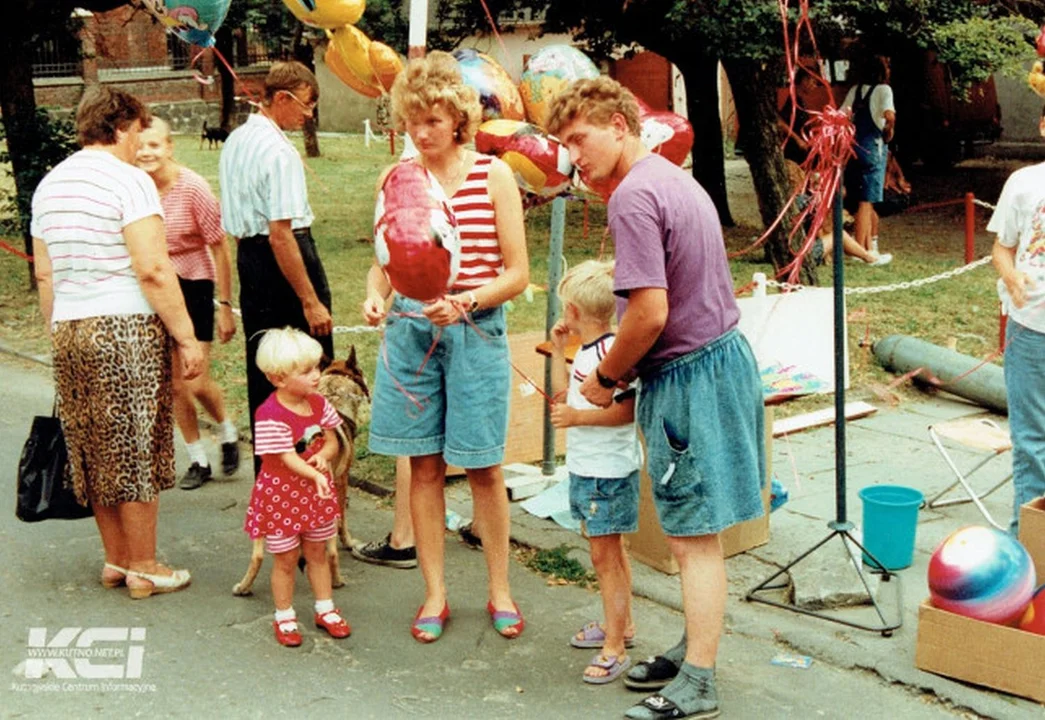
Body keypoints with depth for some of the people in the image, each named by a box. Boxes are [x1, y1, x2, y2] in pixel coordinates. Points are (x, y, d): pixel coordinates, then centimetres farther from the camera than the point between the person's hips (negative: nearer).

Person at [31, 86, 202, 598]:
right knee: (135, 450, 3)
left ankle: (115, 559, 26)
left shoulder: (49, 185, 13)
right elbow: (153, 270, -18)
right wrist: (186, 337, -14)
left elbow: (44, 274, 16)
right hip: (126, 327, -7)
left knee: (95, 453, 15)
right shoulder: (128, 180, -10)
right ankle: (143, 568, 13)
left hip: (70, 331, 7)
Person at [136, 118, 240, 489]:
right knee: (173, 384, 7)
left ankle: (228, 432, 27)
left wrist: (225, 306, -9)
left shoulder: (193, 188, -16)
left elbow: (220, 248, -10)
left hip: (192, 286, -3)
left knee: (197, 383, -5)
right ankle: (197, 460, 24)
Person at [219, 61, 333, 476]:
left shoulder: (234, 142, 10)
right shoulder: (279, 152, -19)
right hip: (284, 257, -9)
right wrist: (311, 301, -23)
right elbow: (281, 235, -24)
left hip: (248, 254, 9)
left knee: (262, 372, 14)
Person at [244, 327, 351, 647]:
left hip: (315, 491, 6)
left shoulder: (319, 404, -3)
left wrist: (323, 456, -19)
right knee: (286, 559, 7)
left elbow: (332, 441, 3)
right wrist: (315, 476, -43)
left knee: (317, 552, 18)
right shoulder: (270, 415, -24)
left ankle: (325, 609, 32)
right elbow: (287, 458, -29)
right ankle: (284, 617, 24)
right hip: (281, 494, -6)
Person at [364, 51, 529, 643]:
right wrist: (376, 295, -8)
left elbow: (518, 273, -4)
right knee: (424, 466, 7)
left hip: (477, 330, -2)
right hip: (410, 329, 3)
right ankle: (435, 594, 19)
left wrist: (465, 301, -19)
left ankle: (500, 591, 21)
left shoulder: (493, 176, -3)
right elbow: (383, 261, 14)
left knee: (484, 467, 4)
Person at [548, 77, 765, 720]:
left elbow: (651, 313, -23)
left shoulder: (634, 197, -18)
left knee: (694, 537, -2)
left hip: (689, 377, -10)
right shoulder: (677, 179, 13)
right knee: (697, 532, 18)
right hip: (725, 354, 10)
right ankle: (694, 649, 31)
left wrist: (606, 378, -9)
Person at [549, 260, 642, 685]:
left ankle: (614, 649, 1)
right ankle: (621, 624, 35)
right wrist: (558, 350, 16)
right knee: (610, 551, 21)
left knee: (605, 556, -5)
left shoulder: (611, 352, -21)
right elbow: (563, 395, 22)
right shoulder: (585, 352, 10)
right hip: (587, 469, 10)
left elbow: (629, 410, -26)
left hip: (609, 471, -10)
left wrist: (577, 417, -25)